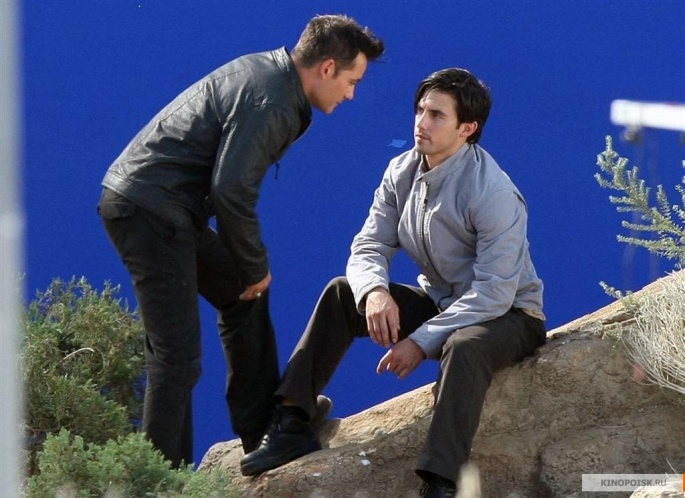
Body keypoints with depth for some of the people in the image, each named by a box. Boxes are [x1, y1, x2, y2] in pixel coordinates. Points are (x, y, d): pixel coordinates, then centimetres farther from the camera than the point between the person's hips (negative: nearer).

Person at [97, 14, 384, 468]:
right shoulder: (270, 103, -19)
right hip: (150, 210, -11)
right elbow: (231, 192, -23)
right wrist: (256, 267, -8)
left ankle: (262, 430, 29)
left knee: (243, 294, 22)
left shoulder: (267, 72, 12)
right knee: (178, 357, -10)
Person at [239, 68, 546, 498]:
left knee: (463, 346, -40)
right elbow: (369, 248, -3)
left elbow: (494, 293, -29)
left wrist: (423, 341, -31)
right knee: (341, 293, -4)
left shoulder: (493, 192, -26)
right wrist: (375, 291, -27)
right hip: (440, 302, 8)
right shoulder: (402, 173, -4)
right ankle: (292, 425, -8)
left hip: (508, 313, -7)